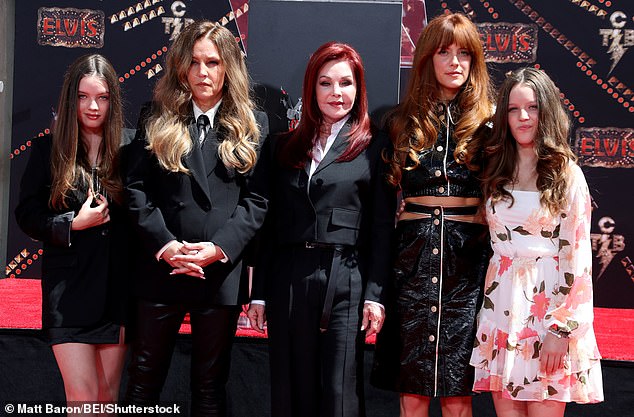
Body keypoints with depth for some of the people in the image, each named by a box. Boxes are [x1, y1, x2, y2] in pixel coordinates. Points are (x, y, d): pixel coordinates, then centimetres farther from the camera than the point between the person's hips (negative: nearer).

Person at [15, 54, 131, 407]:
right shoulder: (49, 148, 1)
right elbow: (27, 214, 3)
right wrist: (74, 224, -13)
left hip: (119, 285, 1)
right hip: (68, 287, -1)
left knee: (108, 392, 11)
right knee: (83, 394, -4)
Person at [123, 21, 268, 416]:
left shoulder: (254, 125, 4)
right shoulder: (158, 122, 7)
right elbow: (136, 190, 0)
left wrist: (221, 247, -15)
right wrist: (165, 243, -13)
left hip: (223, 274, -1)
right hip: (161, 269, 1)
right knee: (144, 380, 12)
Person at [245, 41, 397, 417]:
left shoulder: (375, 147, 4)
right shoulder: (283, 147, 13)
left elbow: (383, 228, 0)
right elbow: (269, 225, 12)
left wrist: (375, 295, -6)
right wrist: (259, 293, 8)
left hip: (346, 283, -3)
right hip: (288, 281, 3)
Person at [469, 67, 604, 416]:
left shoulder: (567, 174, -3)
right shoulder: (495, 172, 10)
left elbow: (578, 256, -7)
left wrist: (562, 329, -12)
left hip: (549, 305, -4)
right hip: (502, 305, 4)